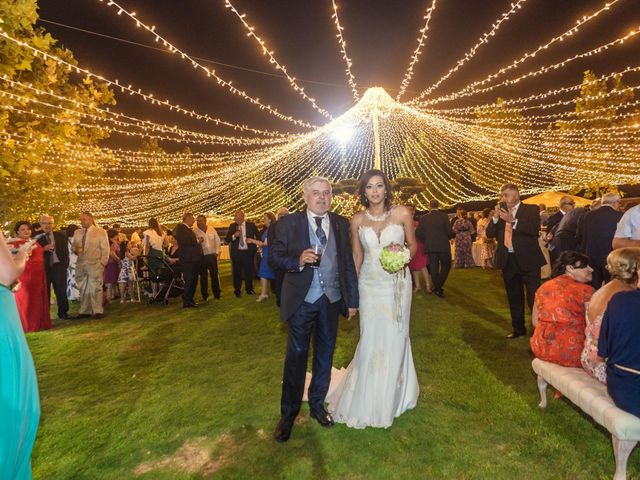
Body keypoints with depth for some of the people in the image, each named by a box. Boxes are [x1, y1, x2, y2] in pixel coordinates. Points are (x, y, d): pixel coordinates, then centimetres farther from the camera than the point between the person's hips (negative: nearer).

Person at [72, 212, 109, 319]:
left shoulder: (101, 232, 0)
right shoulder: (77, 232, 14)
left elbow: (105, 249, -2)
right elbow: (74, 246, 18)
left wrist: (102, 263, -8)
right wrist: (75, 250, -6)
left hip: (95, 265, -5)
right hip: (81, 265, 5)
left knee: (95, 288, -3)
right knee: (83, 289, 8)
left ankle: (98, 311, 4)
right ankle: (84, 311, 16)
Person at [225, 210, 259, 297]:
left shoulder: (251, 225, -1)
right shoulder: (232, 226, 3)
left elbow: (258, 236, 9)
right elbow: (227, 240, 0)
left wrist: (255, 245, 1)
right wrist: (234, 236, -17)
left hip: (248, 252, -1)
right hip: (236, 252, 1)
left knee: (249, 271, 7)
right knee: (237, 272, 6)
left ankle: (249, 289, 24)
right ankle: (237, 290, 21)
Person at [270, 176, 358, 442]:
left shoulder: (341, 223, 4)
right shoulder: (289, 222, -4)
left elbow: (348, 262, 5)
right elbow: (274, 254, -5)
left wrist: (352, 299, 6)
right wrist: (298, 261, -25)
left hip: (331, 300, 3)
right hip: (302, 300, -3)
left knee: (325, 354, 15)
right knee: (296, 356, 5)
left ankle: (317, 405, 35)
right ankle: (288, 414, 22)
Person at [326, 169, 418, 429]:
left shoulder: (402, 213, -5)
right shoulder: (358, 220, 0)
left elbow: (412, 244, 6)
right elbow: (356, 256, 7)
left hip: (397, 284, -1)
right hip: (370, 285, 1)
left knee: (394, 339, 10)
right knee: (370, 340, 6)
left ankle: (391, 397, 33)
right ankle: (367, 401, 27)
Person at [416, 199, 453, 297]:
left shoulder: (424, 218, -1)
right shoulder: (444, 216, -8)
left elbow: (418, 233, -4)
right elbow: (449, 232, -12)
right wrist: (447, 237, 10)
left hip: (430, 247, 2)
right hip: (443, 246, -2)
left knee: (434, 268, 11)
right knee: (446, 266, 10)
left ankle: (436, 288, 16)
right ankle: (439, 287, -3)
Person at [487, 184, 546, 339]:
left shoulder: (531, 209, -2)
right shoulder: (501, 212, 10)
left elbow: (535, 229, -18)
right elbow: (490, 234, 3)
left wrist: (512, 220, -23)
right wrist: (495, 217, -11)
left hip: (528, 259, -5)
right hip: (508, 260, 5)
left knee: (534, 297, -3)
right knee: (514, 298, 15)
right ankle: (518, 329, 28)